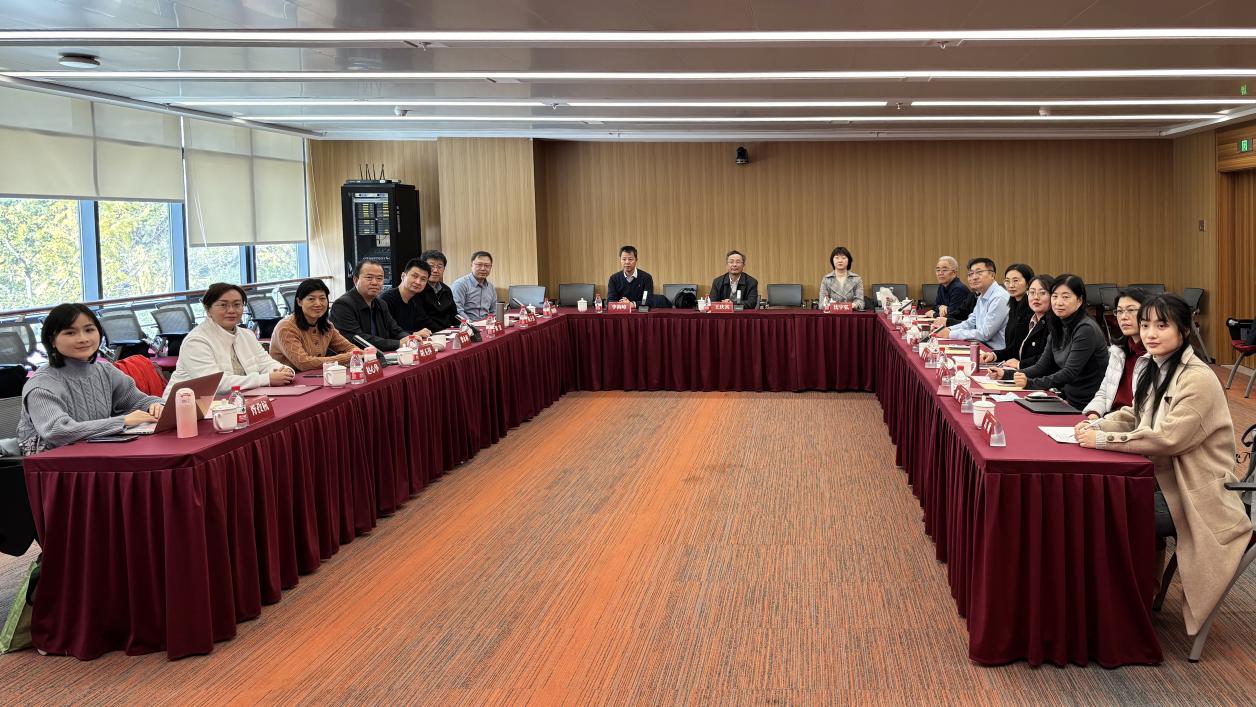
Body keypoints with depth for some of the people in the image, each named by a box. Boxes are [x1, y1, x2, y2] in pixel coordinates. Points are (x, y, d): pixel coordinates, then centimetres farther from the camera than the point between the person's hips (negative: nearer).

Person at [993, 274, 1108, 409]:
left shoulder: (1086, 329, -17)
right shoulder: (1057, 328, 9)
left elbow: (1069, 373, -23)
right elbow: (1042, 366, 8)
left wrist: (1030, 383, -32)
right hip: (1068, 398, 7)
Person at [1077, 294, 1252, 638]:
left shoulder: (1199, 380, -20)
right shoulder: (1149, 367, 6)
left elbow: (1168, 438, -27)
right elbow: (1134, 415, 17)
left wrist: (1103, 439, -24)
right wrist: (1097, 425, -3)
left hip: (1193, 494, -8)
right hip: (1162, 478, 8)